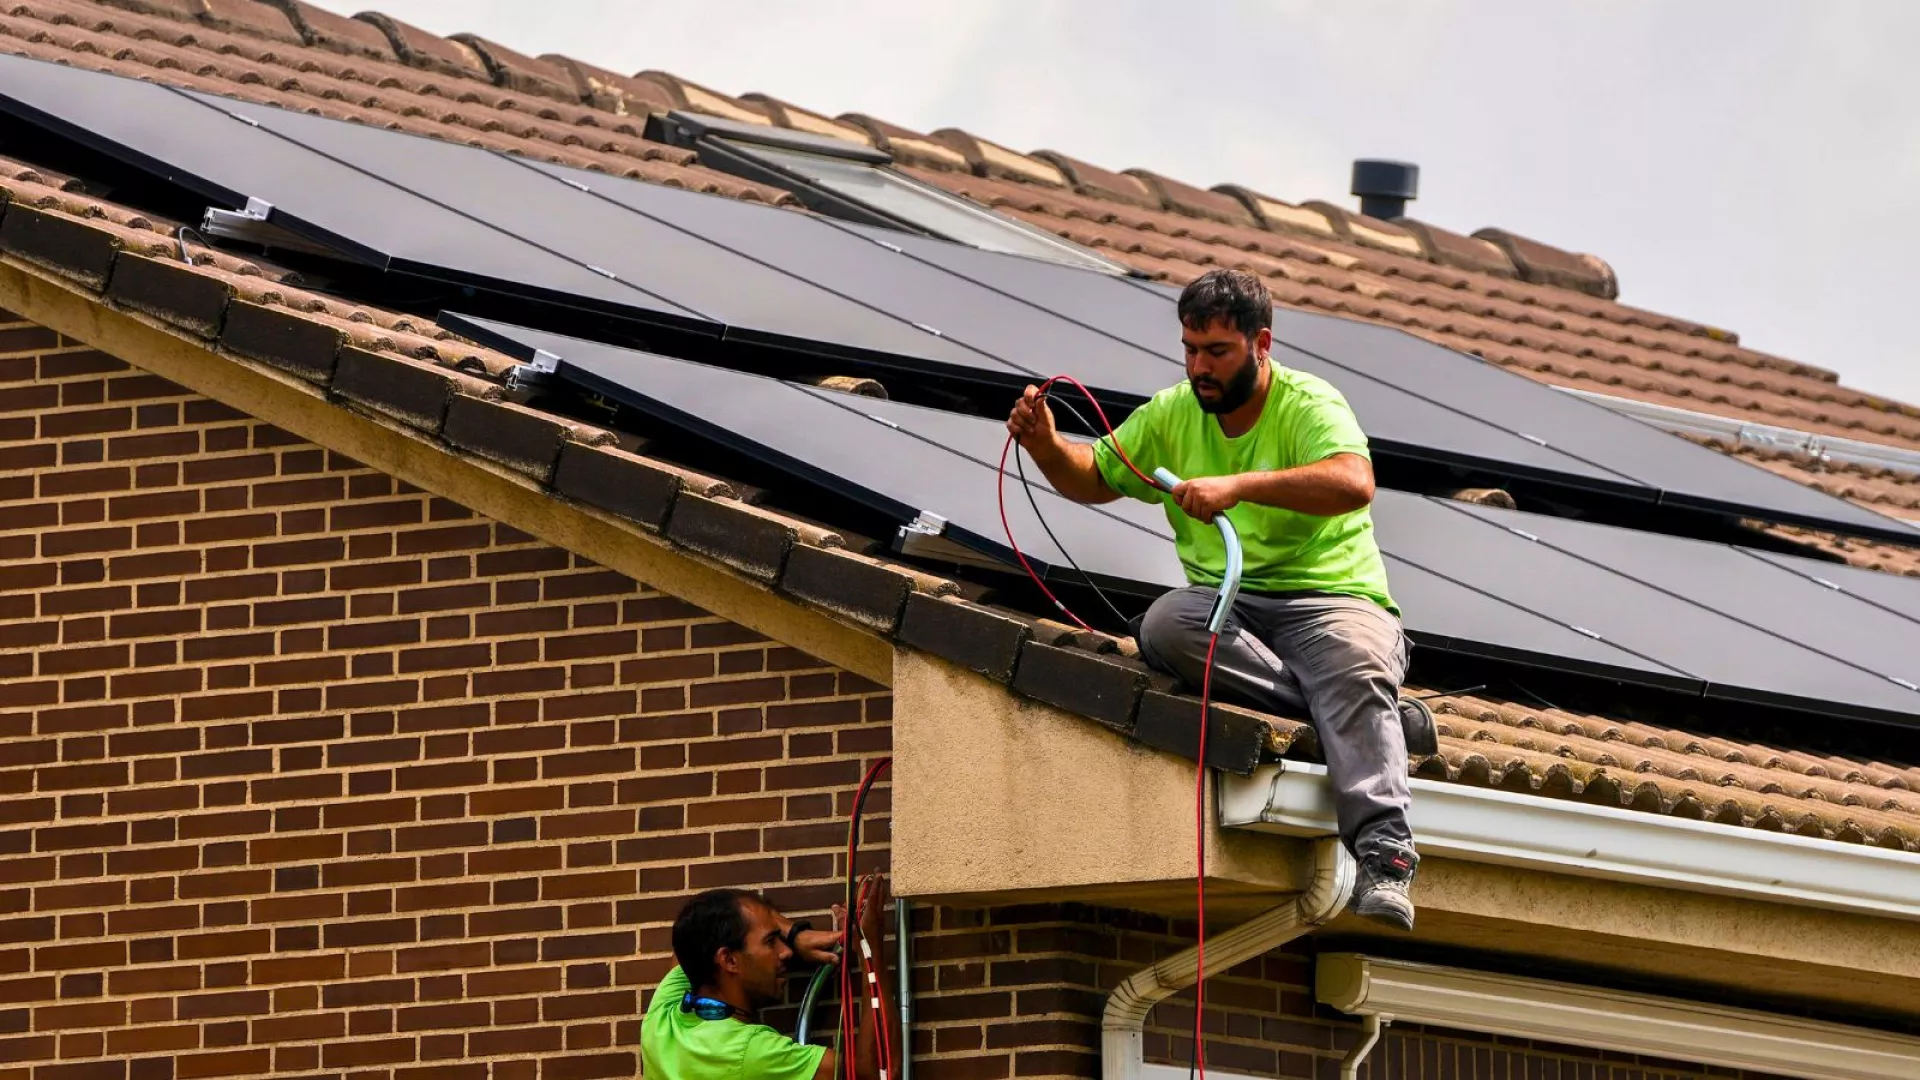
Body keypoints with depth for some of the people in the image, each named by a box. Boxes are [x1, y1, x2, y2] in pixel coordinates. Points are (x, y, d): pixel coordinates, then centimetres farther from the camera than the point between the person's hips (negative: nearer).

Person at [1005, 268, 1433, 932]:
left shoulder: (1309, 405, -6)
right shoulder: (1173, 414, 13)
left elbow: (1354, 483, -27)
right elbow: (1094, 479, 24)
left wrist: (1239, 486, -36)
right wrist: (1046, 446, 0)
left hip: (1331, 597, -5)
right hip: (1226, 600, 5)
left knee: (1356, 671, -38)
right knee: (1165, 627, -31)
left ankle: (1384, 857, -51)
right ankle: (1372, 716, -29)